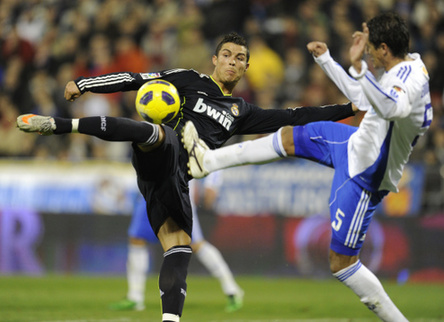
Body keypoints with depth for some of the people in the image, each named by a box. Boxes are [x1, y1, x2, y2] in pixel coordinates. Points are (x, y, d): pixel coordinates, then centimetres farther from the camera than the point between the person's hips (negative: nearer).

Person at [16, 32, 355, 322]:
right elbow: (135, 79, 8)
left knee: (180, 252, -9)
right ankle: (60, 125, -47)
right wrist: (84, 83, 0)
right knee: (158, 132, -39)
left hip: (175, 182, 5)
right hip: (159, 158, -5)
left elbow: (293, 117, 26)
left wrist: (347, 109, 23)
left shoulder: (240, 112, 25)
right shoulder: (189, 81, 13)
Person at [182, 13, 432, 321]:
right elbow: (363, 99, 20)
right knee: (289, 137, 22)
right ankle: (207, 160, 36)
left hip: (364, 175, -10)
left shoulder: (411, 77, -30)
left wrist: (359, 68, -59)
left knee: (342, 262, -4)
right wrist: (326, 60, 23)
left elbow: (393, 108, -55)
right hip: (358, 144, 10)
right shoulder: (407, 67, 2)